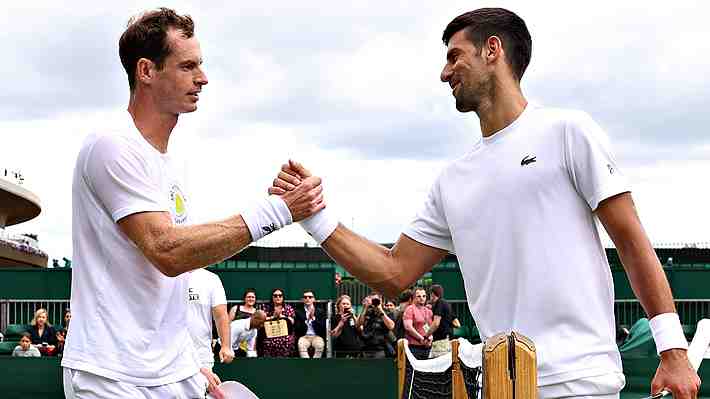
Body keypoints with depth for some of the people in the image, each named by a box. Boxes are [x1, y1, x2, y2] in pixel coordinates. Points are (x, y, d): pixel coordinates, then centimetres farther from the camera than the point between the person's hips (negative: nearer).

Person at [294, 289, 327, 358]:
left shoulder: (320, 312, 13)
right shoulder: (298, 312, 13)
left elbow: (323, 327, 1)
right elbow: (296, 329, 2)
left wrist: (313, 317, -8)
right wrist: (307, 319, -7)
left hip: (317, 336, 0)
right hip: (304, 337, 0)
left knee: (320, 345, -35)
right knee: (301, 345, -35)